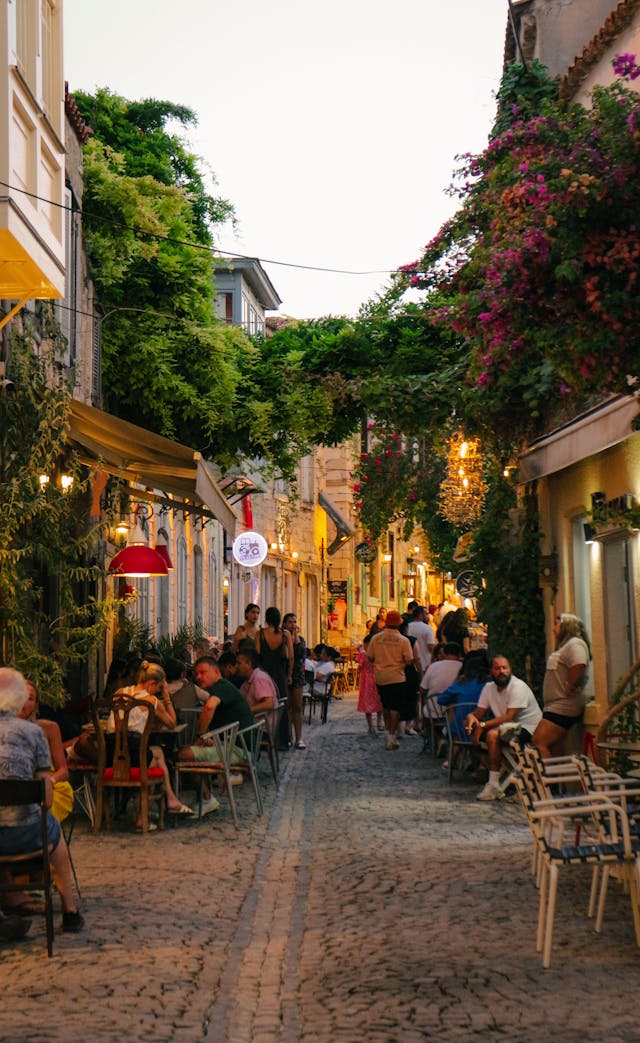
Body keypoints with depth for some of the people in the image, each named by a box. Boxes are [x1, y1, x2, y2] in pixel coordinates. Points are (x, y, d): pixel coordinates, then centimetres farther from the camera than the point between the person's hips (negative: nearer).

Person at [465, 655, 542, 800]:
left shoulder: (518, 687, -17)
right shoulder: (489, 688, 5)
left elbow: (509, 717, -25)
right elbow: (479, 712, 4)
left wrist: (483, 725, -28)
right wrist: (471, 717, -21)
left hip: (528, 728, -8)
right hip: (506, 726, 8)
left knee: (492, 734, -32)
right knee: (471, 726, -8)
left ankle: (494, 786, -29)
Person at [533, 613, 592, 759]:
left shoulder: (575, 643, -9)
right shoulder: (566, 645, 24)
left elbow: (578, 665, -28)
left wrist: (568, 688, -20)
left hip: (562, 707, -10)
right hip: (557, 705, 10)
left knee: (539, 742, -17)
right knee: (553, 749, 7)